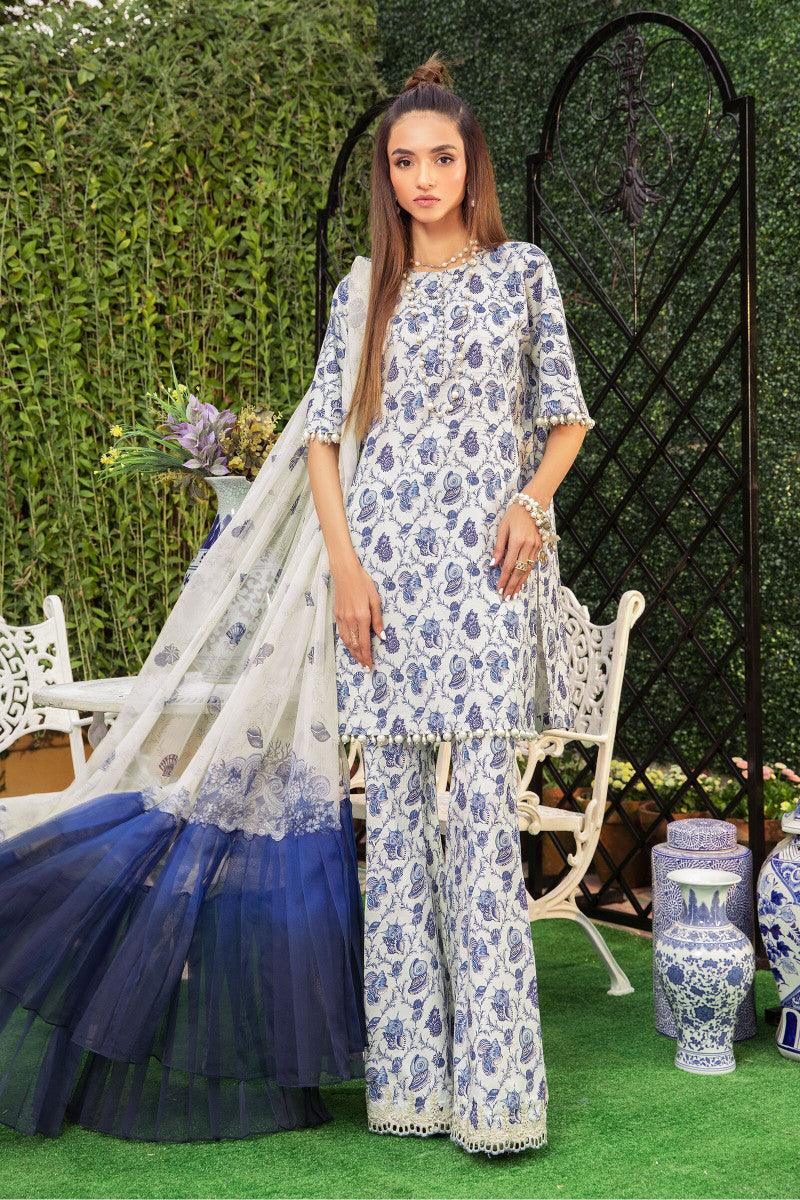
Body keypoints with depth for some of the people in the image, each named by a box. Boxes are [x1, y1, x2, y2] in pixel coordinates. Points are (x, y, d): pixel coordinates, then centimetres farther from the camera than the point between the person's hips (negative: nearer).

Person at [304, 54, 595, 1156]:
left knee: (484, 806, -8)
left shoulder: (524, 269, 9)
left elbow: (566, 413, 12)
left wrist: (533, 499, -7)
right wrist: (345, 563, -4)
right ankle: (408, 1075, 10)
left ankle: (496, 1090, -4)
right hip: (385, 554, 2)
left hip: (490, 557, -2)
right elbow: (322, 432, 8)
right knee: (393, 806, 2)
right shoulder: (365, 289, 12)